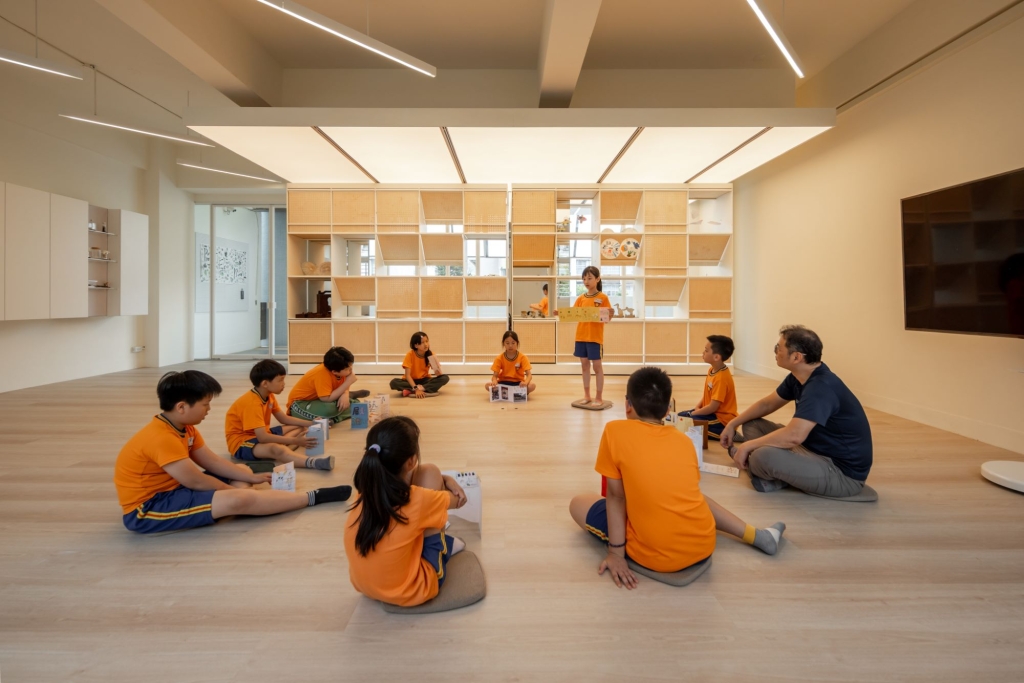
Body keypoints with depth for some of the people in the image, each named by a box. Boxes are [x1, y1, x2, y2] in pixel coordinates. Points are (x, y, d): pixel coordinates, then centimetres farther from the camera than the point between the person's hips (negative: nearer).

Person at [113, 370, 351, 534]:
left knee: (242, 471, 10)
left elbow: (213, 462, 7)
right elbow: (196, 481, -23)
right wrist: (236, 490, -8)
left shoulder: (184, 428, 3)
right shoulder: (161, 438, -27)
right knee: (238, 499, -27)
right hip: (146, 509, -11)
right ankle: (313, 497, -18)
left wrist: (253, 478, 0)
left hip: (171, 490, 11)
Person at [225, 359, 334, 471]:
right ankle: (313, 462, -58)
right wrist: (294, 441, -33)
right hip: (242, 441, -10)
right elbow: (262, 437, -33)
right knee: (277, 449, -40)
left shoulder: (269, 395, 2)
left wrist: (311, 423, 1)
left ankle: (284, 448, -25)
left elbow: (284, 419, 12)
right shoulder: (252, 402, -26)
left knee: (299, 428, 6)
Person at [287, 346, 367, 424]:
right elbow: (327, 399, -39)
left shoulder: (339, 371, -12)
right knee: (329, 409, -37)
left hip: (319, 400, 6)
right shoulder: (322, 374, -34)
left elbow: (344, 387, 1)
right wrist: (348, 382, -34)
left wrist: (345, 395, -25)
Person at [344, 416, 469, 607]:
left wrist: (445, 479, 2)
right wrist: (445, 481, 15)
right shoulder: (418, 500, -26)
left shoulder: (365, 491, -12)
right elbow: (459, 500, -4)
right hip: (410, 592, -5)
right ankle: (443, 544, 17)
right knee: (429, 473, -5)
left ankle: (442, 542, 27)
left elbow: (401, 478, 10)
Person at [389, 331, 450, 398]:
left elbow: (437, 372, -11)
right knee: (394, 382, -31)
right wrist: (416, 388, -36)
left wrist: (438, 372, -36)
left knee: (445, 378, -24)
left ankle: (410, 391, -30)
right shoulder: (410, 355, -17)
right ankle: (427, 390, -33)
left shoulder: (431, 355, -10)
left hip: (424, 380, 3)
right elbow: (407, 375, -23)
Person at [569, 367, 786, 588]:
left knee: (578, 504, 13)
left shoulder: (615, 431, -8)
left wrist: (616, 553, 1)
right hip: (703, 545, 5)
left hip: (657, 556, -5)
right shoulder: (684, 440, 5)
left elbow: (616, 496, -5)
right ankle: (758, 536, 34)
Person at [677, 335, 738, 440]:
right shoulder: (711, 370, 3)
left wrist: (693, 413, -15)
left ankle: (724, 434, -7)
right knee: (681, 416, 8)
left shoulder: (721, 378, -27)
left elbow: (713, 407, -26)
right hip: (713, 412, 10)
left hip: (722, 419, -10)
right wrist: (697, 407, -2)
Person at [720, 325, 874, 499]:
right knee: (752, 425, 8)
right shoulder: (798, 377, 2)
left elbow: (794, 436, -37)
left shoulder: (821, 388, -28)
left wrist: (748, 446, -25)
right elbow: (767, 404, 15)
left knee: (763, 456, -34)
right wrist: (733, 424, 6)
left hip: (843, 473, -10)